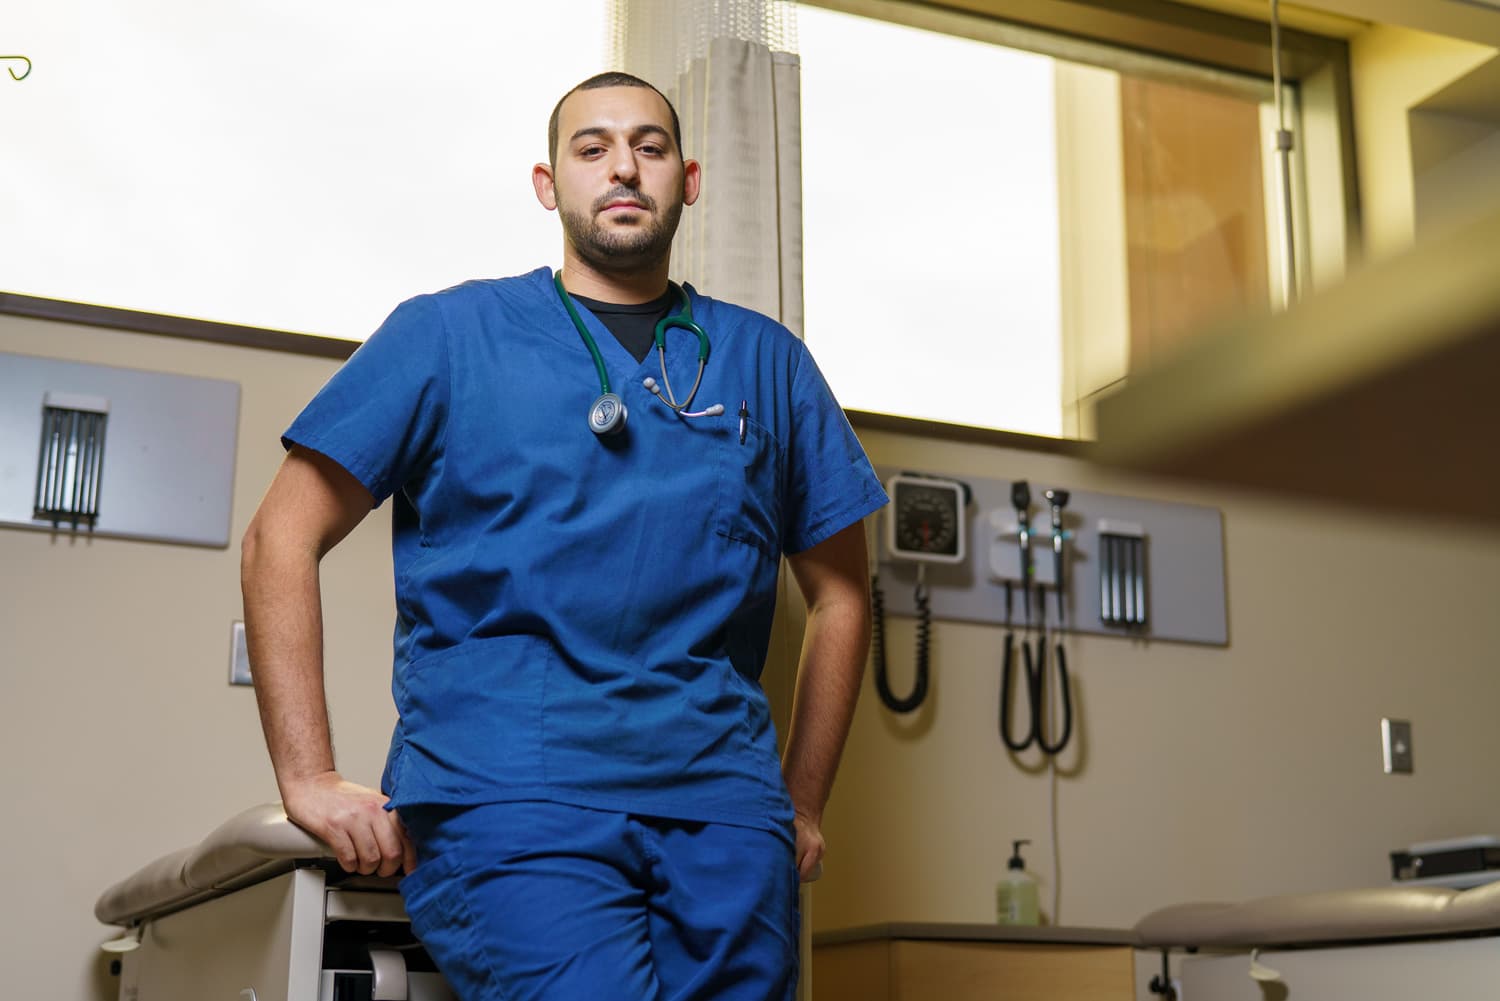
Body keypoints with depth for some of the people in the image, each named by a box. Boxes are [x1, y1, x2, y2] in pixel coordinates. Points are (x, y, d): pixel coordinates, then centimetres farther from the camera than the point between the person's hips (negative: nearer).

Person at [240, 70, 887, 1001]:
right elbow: (282, 539, 5)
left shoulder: (767, 361, 17)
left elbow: (840, 593, 22)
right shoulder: (448, 334, 9)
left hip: (721, 802, 4)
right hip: (509, 793, -3)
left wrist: (803, 806, 16)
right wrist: (312, 779, -3)